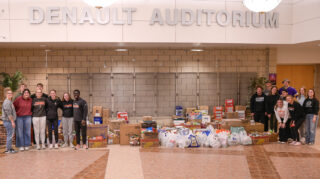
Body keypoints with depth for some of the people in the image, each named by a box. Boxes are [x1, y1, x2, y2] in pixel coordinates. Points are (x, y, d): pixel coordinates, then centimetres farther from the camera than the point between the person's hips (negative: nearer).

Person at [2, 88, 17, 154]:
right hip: (8, 121, -10)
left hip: (10, 121, 10)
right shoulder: (7, 102, -15)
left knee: (10, 135, 14)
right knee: (10, 135, -5)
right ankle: (8, 149, 1)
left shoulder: (10, 101, 16)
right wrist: (12, 121, -19)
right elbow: (8, 113, -20)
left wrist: (13, 121, 20)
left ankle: (10, 148, 22)